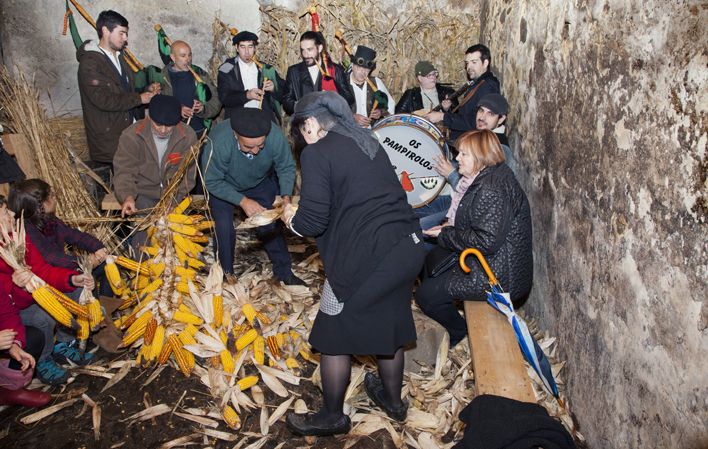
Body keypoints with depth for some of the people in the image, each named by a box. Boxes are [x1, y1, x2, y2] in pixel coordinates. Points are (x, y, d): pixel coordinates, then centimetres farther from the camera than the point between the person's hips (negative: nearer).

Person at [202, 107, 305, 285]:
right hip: (223, 185, -2)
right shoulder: (219, 142, -41)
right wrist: (243, 201, -35)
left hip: (261, 182, 2)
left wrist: (286, 196, -36)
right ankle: (226, 275, 15)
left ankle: (284, 272, 21)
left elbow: (286, 168, -20)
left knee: (270, 226, 2)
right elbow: (212, 182, -27)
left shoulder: (276, 136, -37)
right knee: (224, 228, -10)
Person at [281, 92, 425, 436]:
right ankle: (393, 399, 45)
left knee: (335, 337, 12)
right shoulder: (367, 141, 14)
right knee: (388, 324, 25)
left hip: (367, 258, -8)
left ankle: (332, 417, 31)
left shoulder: (316, 153, -9)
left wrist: (291, 219, 9)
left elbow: (313, 222, -14)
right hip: (407, 247, 8)